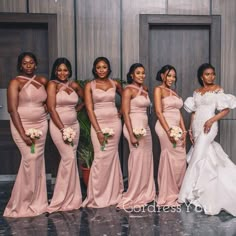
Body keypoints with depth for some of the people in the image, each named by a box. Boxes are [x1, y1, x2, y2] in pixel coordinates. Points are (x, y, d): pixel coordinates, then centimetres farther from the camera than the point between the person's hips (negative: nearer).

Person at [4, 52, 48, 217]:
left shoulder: (43, 81, 9)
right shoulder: (16, 83, -5)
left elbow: (47, 99, 30)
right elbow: (12, 109, -12)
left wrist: (46, 107, 8)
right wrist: (23, 134, -18)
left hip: (41, 125, 5)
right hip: (22, 125, -5)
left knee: (38, 160, 4)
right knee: (30, 158, -12)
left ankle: (36, 202, 17)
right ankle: (22, 204, 4)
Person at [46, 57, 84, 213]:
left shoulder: (74, 85, 10)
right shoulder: (53, 84, -4)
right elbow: (51, 109, -12)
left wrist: (76, 109, 8)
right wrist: (63, 129, -16)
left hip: (74, 125, 5)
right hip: (58, 126, -5)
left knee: (69, 159, 7)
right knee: (69, 158, -12)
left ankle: (69, 197, 19)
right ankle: (64, 199, 1)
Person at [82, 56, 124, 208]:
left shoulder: (115, 84, 8)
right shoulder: (90, 86, 0)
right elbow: (89, 109, -7)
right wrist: (98, 131, -14)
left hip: (115, 122, 2)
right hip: (98, 123, -2)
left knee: (112, 157, 5)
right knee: (101, 158, -6)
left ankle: (112, 194, 18)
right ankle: (98, 196, 8)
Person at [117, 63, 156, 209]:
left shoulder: (145, 89, 12)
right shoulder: (129, 90, -8)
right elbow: (125, 114, -13)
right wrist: (131, 135, -19)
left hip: (145, 127, 7)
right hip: (135, 127, -7)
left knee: (147, 160, 11)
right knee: (138, 160, -2)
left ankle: (145, 194, 25)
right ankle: (134, 197, 11)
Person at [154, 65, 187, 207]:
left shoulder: (174, 92, 21)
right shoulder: (159, 90, -1)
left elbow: (179, 113, 17)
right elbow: (159, 112, -11)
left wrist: (184, 131, 7)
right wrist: (168, 131, -17)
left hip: (177, 128, 8)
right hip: (166, 127, -8)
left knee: (181, 160, 7)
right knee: (170, 160, -4)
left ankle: (176, 192, 22)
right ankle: (168, 196, 8)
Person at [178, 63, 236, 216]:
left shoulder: (218, 89, 0)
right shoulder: (197, 92, 13)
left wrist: (211, 120, -17)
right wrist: (191, 129, 6)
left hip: (208, 126, -5)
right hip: (197, 127, 5)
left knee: (198, 159, -9)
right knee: (206, 158, 8)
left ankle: (191, 193, -1)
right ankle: (209, 193, 19)